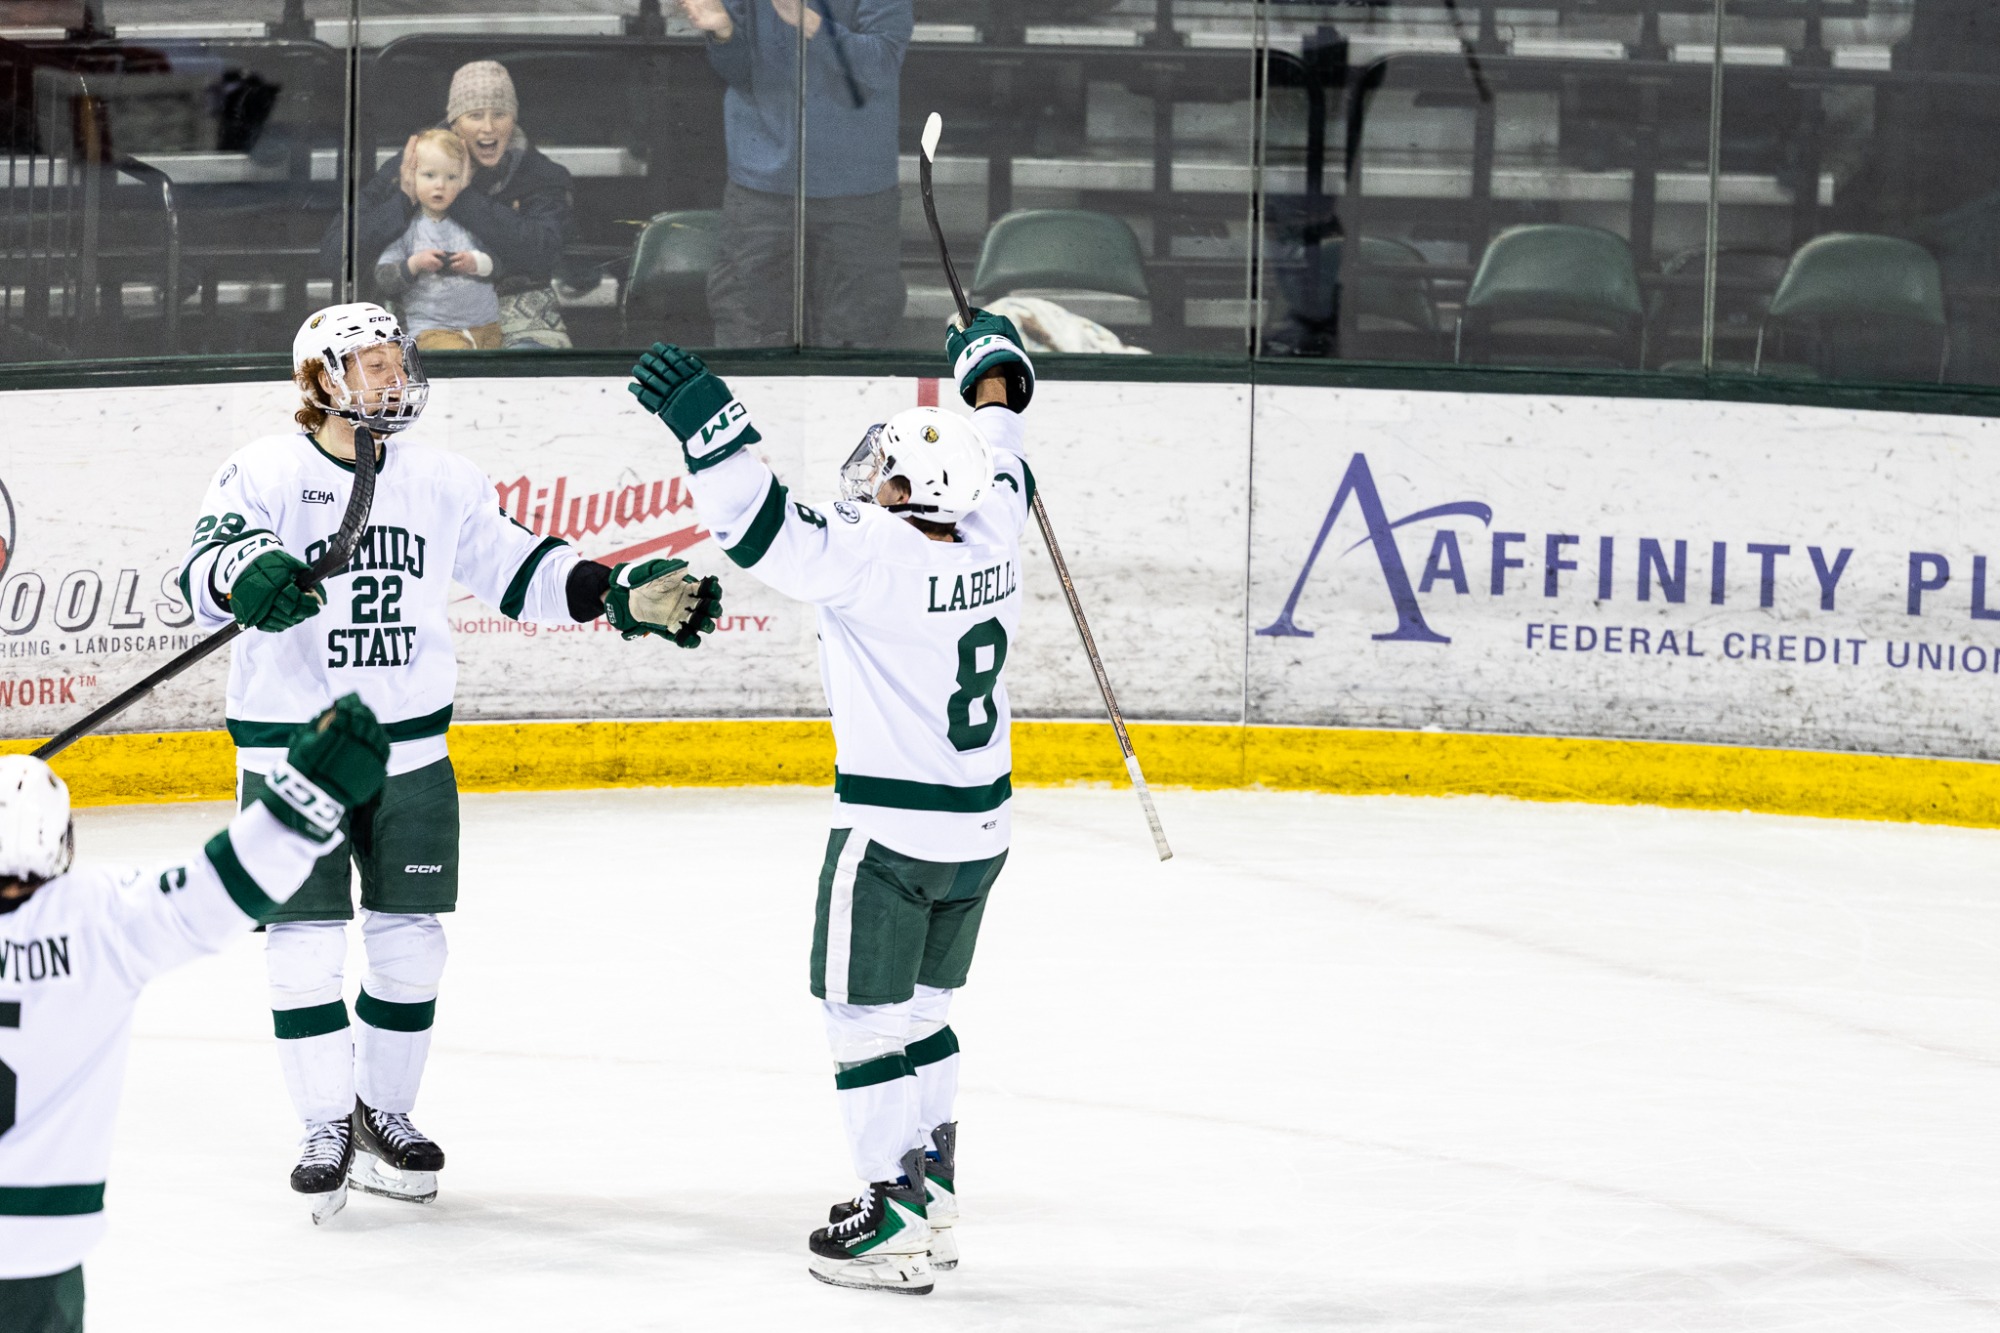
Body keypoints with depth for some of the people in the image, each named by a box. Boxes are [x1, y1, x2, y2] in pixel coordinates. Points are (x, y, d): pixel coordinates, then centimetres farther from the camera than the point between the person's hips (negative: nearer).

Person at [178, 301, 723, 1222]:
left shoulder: (439, 481, 6)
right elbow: (206, 567, -22)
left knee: (409, 939, 8)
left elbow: (516, 566, 13)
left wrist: (621, 597, 2)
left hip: (411, 748, 4)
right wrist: (248, 571, -46)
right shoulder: (266, 474, -9)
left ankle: (384, 1114, 22)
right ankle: (327, 1128, 7)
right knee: (305, 944, -4)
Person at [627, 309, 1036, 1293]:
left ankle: (896, 1221, -2)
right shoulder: (989, 541, 2)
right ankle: (934, 1197, 24)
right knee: (921, 1009, 20)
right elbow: (998, 459, 22)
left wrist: (703, 420, -30)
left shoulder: (874, 558, -20)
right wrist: (994, 369, 40)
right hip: (978, 827, 8)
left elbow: (762, 528, -28)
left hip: (891, 831, -8)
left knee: (866, 1016, 0)